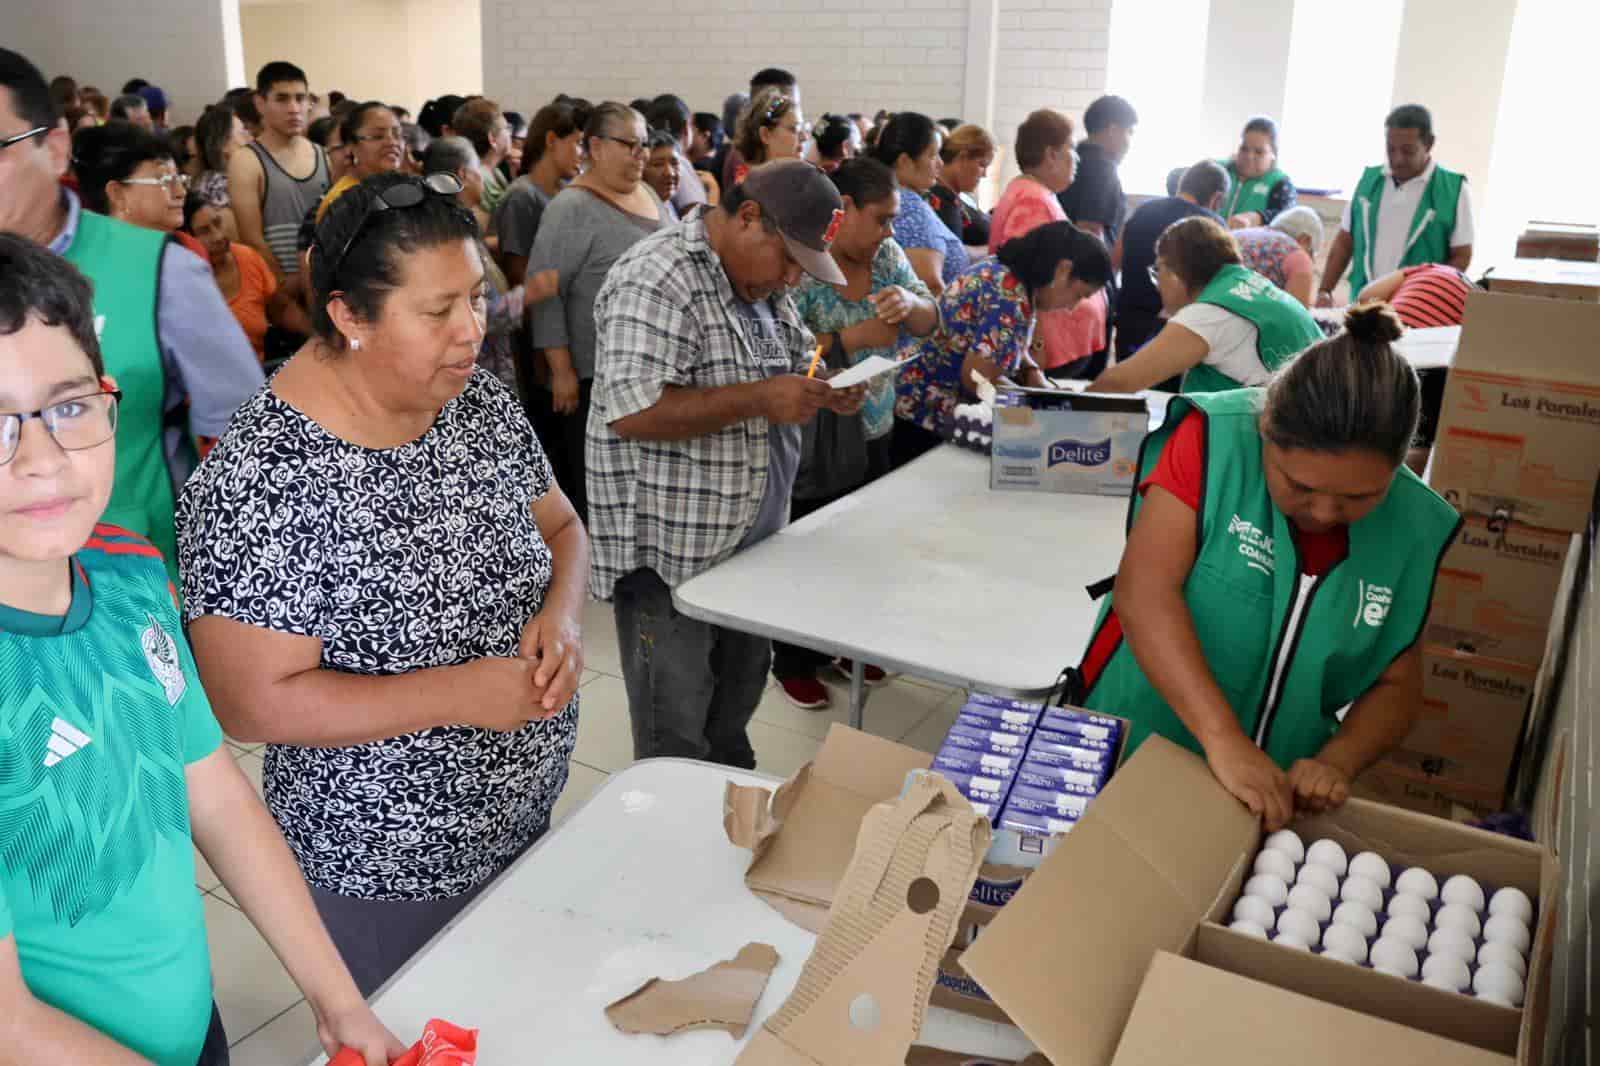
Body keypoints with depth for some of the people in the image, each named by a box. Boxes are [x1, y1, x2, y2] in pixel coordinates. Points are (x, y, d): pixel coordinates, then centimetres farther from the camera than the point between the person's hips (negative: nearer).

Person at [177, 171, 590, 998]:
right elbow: (249, 702, -23)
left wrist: (562, 615, -14)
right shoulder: (258, 480, -26)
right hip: (385, 871, -6)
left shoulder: (482, 401, -6)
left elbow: (559, 527, 7)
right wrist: (458, 695, -28)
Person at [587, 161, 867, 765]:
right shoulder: (657, 279, -20)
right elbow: (633, 411, -29)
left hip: (749, 544, 10)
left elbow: (789, 370, 21)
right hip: (669, 554, -9)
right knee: (676, 742, 4)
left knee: (737, 702, 25)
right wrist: (759, 399, -28)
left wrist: (825, 392, -2)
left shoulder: (762, 284, 9)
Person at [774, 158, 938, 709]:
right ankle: (794, 664, 23)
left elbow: (929, 319, 5)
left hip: (873, 432, 7)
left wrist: (909, 302, -17)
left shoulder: (886, 253, 5)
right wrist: (854, 338, -28)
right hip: (813, 444, -7)